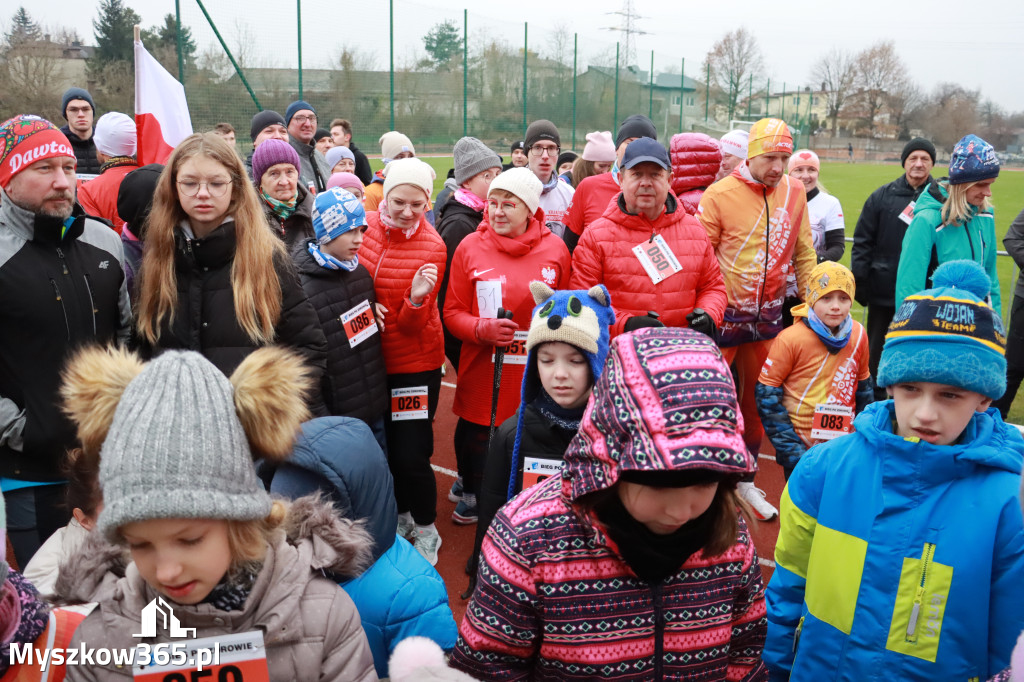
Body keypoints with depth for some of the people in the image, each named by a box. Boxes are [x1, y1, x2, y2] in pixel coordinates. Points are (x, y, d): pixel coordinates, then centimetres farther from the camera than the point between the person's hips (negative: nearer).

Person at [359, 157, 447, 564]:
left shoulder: (432, 246, -15)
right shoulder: (365, 226, -6)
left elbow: (412, 325, -16)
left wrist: (417, 299, -37)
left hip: (414, 362, -4)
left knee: (410, 455, -4)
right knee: (385, 449, 18)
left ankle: (426, 532, 22)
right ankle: (401, 516, 42)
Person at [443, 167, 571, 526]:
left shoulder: (555, 248, 0)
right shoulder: (470, 247, 0)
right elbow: (452, 313, 1)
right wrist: (481, 329, -15)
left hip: (536, 373, 0)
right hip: (482, 371, 1)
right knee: (473, 433, 13)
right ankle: (471, 492, 43)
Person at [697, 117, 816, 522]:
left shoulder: (795, 193, 2)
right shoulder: (720, 195, -12)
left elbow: (803, 253, 10)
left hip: (768, 315, 5)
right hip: (724, 315, -4)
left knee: (757, 398, 14)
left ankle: (745, 480, 30)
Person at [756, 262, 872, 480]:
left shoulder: (858, 335, -1)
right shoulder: (791, 339, -15)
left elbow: (863, 386, 14)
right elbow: (766, 393, -12)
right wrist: (791, 448, -14)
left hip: (843, 445, 4)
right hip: (799, 447, -4)